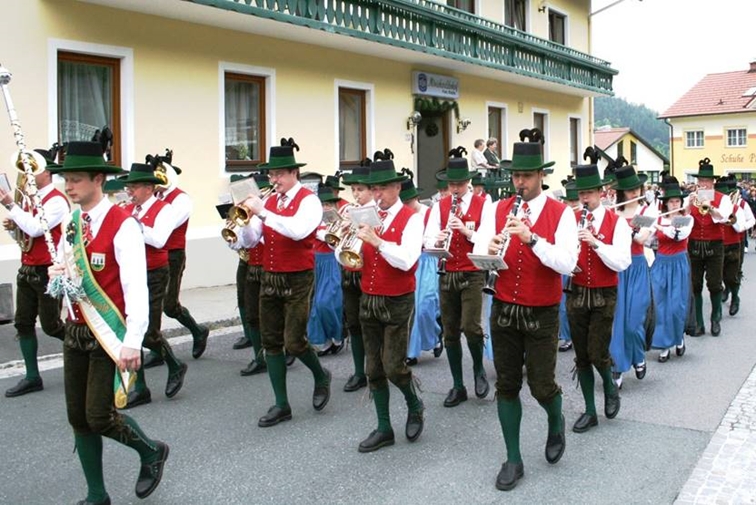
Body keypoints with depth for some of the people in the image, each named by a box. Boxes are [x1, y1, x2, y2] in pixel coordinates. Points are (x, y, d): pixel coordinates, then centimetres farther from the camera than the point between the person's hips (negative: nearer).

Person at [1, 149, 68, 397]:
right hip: (27, 270, 8)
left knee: (51, 325, -2)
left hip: (48, 272, -8)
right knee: (23, 323, 7)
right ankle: (32, 377, 15)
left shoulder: (57, 201, -15)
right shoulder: (28, 198, 10)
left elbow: (35, 229, -27)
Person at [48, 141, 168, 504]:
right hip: (75, 331, 7)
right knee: (78, 418, 10)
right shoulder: (70, 224, 9)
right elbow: (64, 279, 18)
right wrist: (55, 275, -7)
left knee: (99, 416, -7)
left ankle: (152, 452, 22)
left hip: (109, 333, -7)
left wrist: (132, 341, -27)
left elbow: (136, 286, -21)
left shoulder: (122, 225, -14)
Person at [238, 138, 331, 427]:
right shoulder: (269, 201, 9)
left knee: (294, 342, -7)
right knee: (271, 342, 7)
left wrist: (262, 212, -28)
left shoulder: (308, 200, -9)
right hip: (269, 279, 6)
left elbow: (298, 230, -30)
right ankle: (281, 405, 17)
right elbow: (250, 241, 7)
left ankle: (321, 376, 25)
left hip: (297, 280, -6)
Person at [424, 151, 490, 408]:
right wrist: (437, 241, -21)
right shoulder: (439, 206, 6)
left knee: (470, 326, -15)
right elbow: (428, 241, 0)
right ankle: (458, 386, 20)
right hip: (447, 276, 4)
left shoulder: (482, 204, -3)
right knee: (450, 332, 8)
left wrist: (466, 231, -23)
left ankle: (479, 369, 15)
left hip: (472, 275, -4)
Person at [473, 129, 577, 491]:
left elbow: (567, 264, -20)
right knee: (507, 384, 8)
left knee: (541, 385, 1)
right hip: (503, 310, 3)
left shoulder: (561, 213, -8)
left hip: (541, 314, -3)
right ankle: (513, 460, 21)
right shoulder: (497, 210, 2)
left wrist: (531, 237, -30)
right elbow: (479, 256, -2)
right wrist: (490, 253, -26)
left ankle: (556, 423, 37)